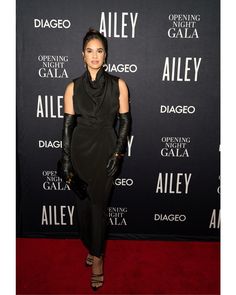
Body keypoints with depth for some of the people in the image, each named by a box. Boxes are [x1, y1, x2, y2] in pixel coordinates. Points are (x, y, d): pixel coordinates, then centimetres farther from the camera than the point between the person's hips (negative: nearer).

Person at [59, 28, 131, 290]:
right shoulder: (73, 87, 1)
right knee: (83, 203, 11)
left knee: (99, 203, 2)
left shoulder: (118, 85, -2)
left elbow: (125, 121, 0)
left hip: (106, 150, -2)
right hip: (80, 149, 2)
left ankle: (97, 256, 20)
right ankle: (91, 247, 34)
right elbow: (67, 125, 1)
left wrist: (117, 153, -8)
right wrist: (66, 160, -2)